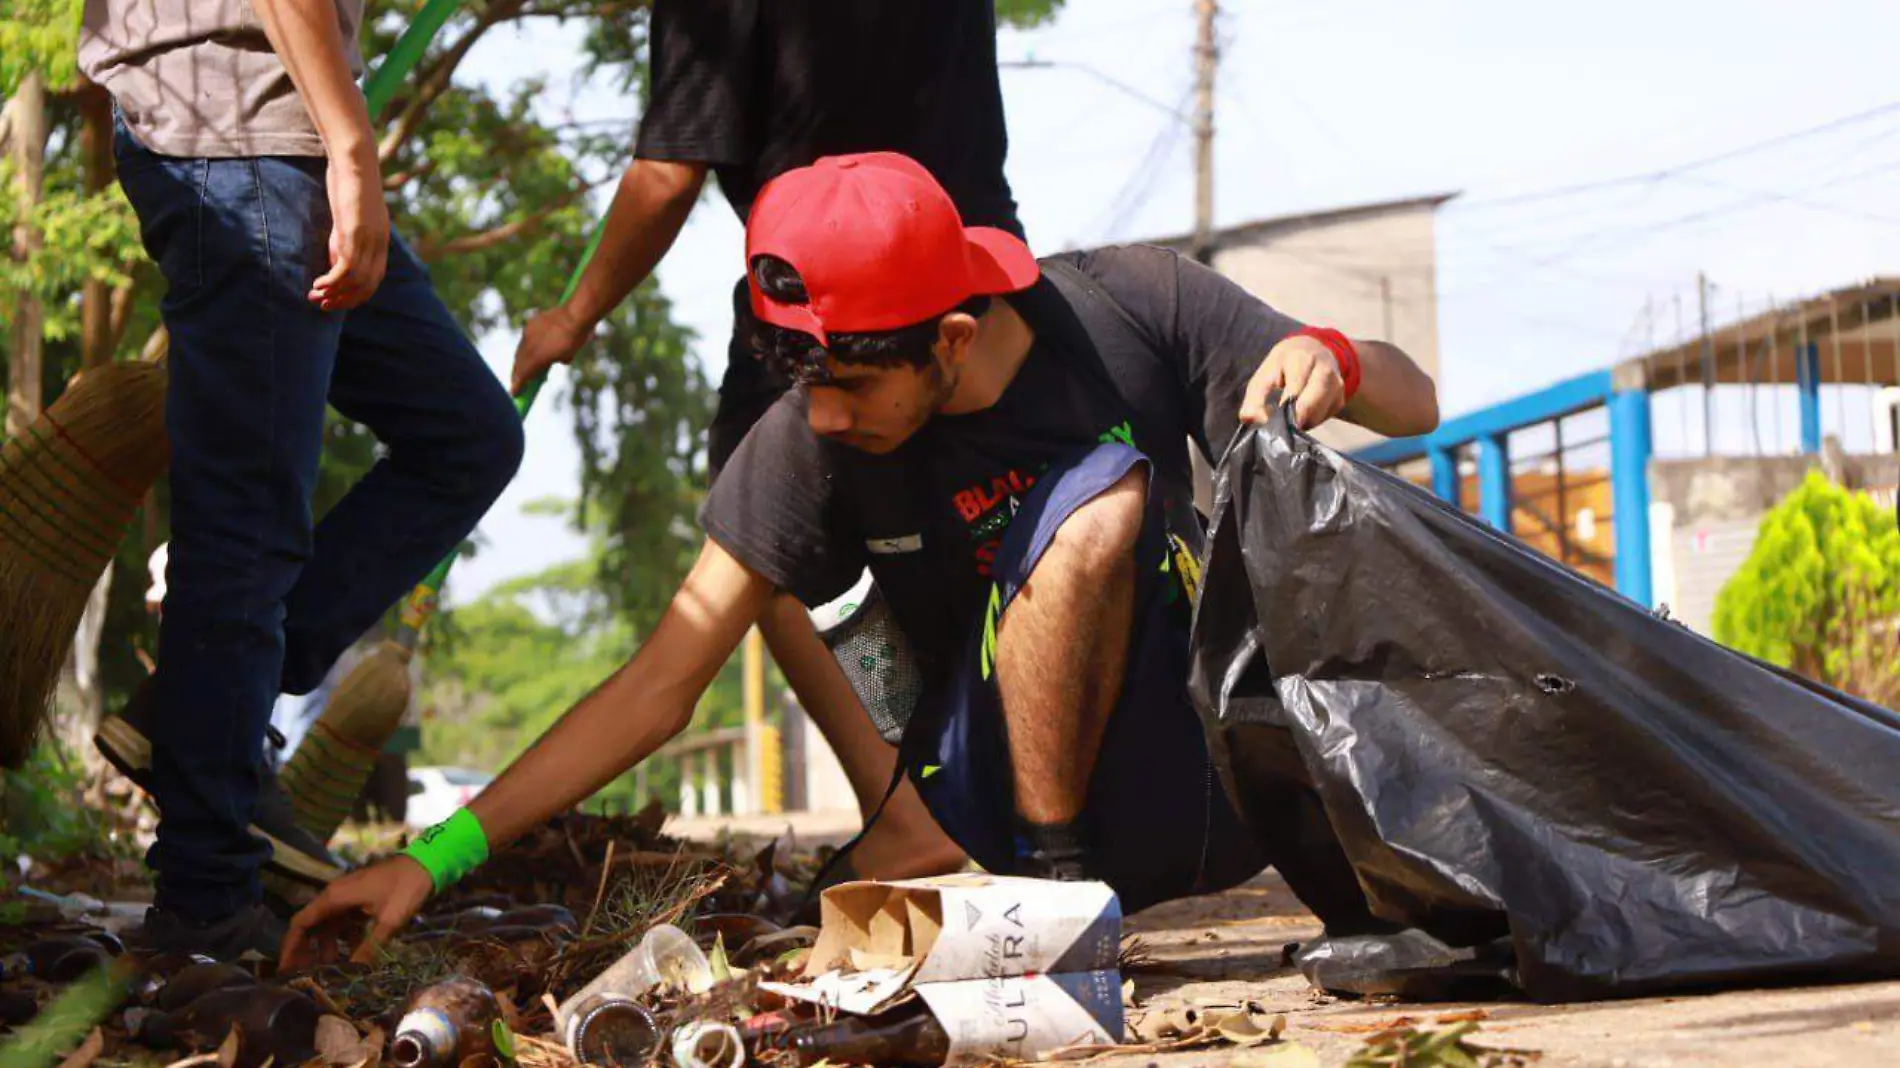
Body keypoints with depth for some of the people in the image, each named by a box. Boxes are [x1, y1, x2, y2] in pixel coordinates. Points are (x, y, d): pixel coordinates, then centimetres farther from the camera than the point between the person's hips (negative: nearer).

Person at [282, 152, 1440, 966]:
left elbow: (1416, 402, -4)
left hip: (1218, 781, 2)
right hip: (1007, 793, -2)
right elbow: (660, 683, -10)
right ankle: (1051, 875, -19)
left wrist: (1331, 358, -29)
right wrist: (438, 854, -17)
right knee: (1099, 498, -29)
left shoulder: (1134, 306, -12)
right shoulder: (809, 444, -13)